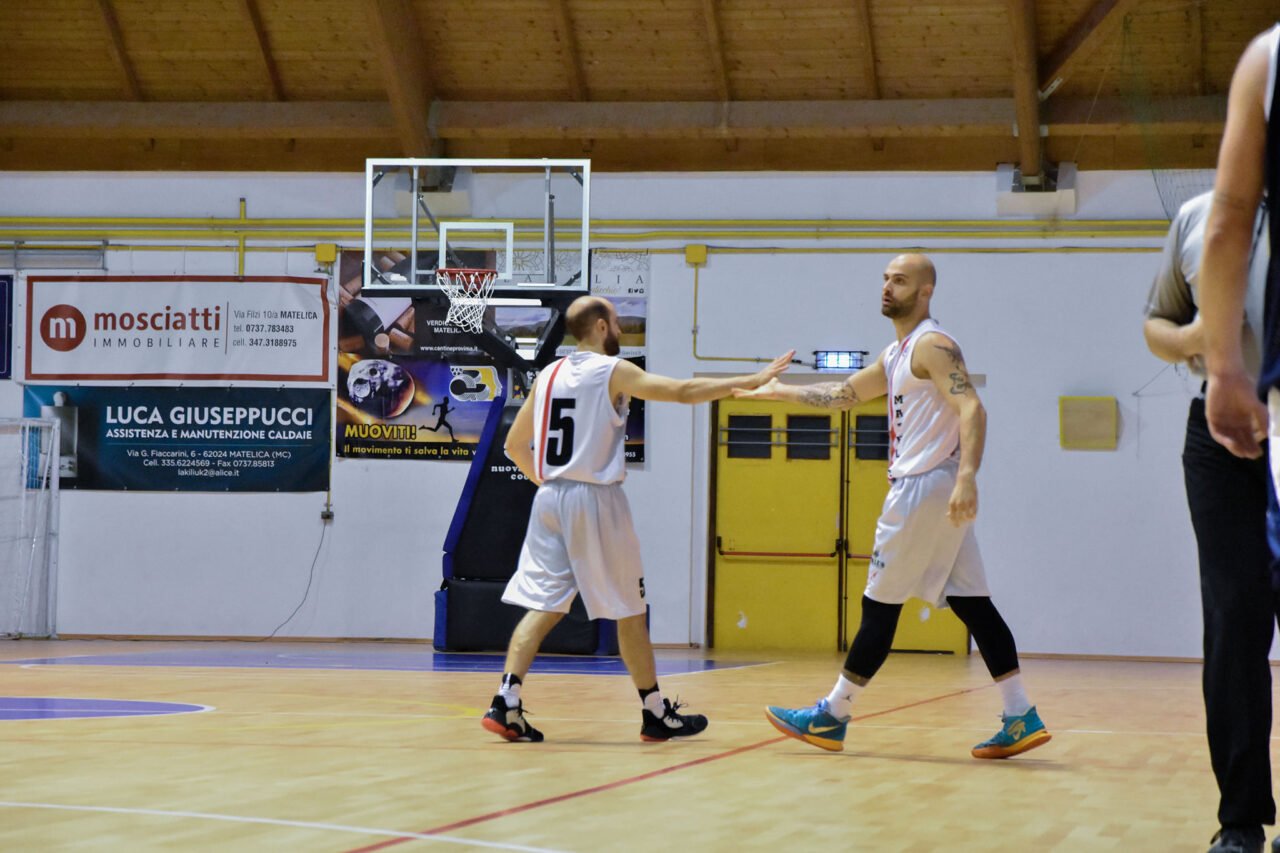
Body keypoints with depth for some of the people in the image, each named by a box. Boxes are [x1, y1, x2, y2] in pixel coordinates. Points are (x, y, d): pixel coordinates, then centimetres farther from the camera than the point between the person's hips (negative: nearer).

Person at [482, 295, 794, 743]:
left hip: (550, 498, 5)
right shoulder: (614, 371, -5)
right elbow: (684, 391, -11)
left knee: (541, 606, 4)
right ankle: (657, 714, 14)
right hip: (596, 499, -5)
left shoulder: (548, 375, 11)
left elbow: (515, 444, 14)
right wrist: (752, 381, -7)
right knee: (629, 610, 5)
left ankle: (505, 704, -10)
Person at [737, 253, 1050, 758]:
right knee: (970, 603, 4)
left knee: (880, 604, -2)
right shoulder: (896, 355, 20)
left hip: (926, 488, -10)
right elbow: (843, 395, 32)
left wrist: (967, 476, -34)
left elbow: (971, 409, -22)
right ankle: (1022, 718, 1)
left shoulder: (932, 345, -10)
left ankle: (832, 717, 5)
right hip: (923, 489, 10)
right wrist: (780, 391, 30)